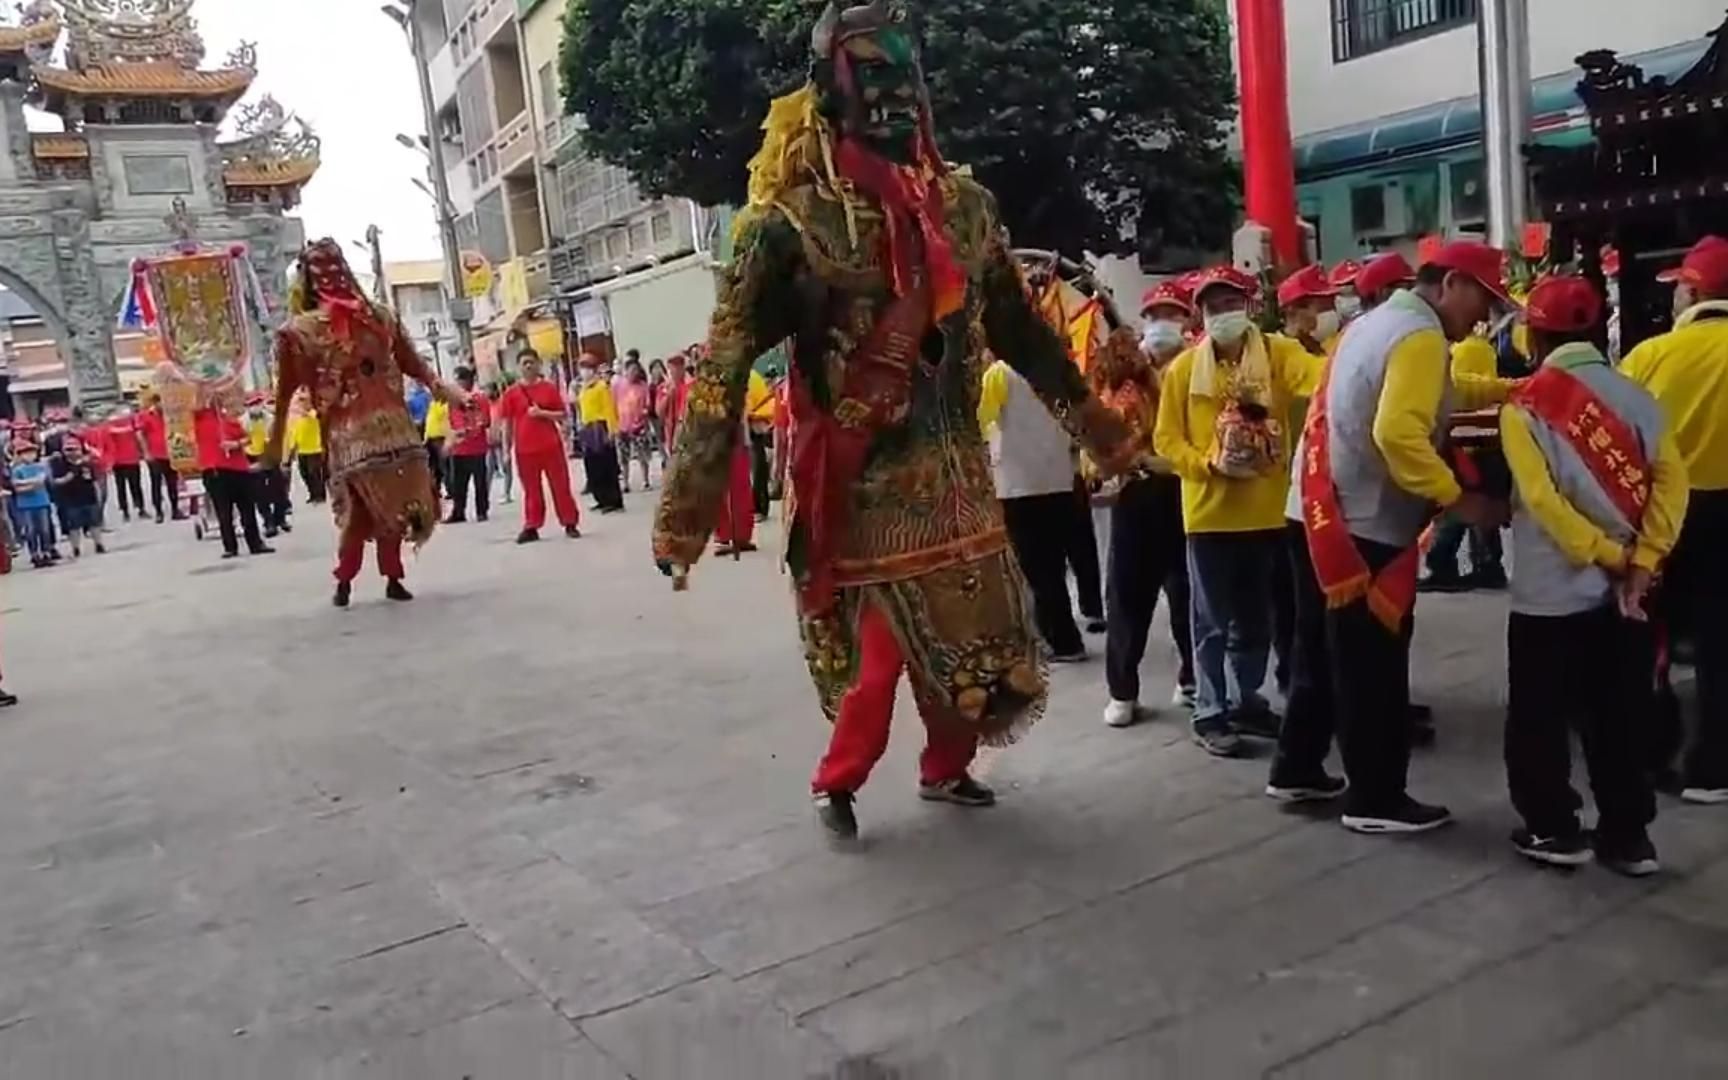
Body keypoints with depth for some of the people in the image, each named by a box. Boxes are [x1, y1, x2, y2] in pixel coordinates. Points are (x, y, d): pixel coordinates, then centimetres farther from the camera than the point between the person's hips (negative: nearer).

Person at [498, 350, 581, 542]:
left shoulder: (549, 388, 2)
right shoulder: (511, 393, 1)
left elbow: (562, 415, 3)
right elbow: (507, 424, 3)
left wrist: (542, 413, -14)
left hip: (551, 446, 0)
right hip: (525, 449, 0)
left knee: (561, 486, 4)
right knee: (531, 490, 6)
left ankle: (570, 524, 11)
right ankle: (531, 527, 12)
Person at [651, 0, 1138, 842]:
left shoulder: (963, 207, 4)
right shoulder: (795, 222, -13)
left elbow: (1024, 333, 14)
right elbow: (726, 369, -14)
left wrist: (1101, 430, 19)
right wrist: (685, 515, -17)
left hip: (955, 472, 6)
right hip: (865, 481, -5)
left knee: (974, 631, 13)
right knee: (883, 641, -1)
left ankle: (946, 765, 37)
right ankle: (835, 783, 24)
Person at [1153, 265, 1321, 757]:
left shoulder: (1277, 353, 0)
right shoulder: (1184, 368, 0)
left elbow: (1319, 376, -20)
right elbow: (1166, 438, -1)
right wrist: (1209, 464, -16)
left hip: (1265, 509, 2)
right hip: (1210, 511, -2)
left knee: (1256, 618, 14)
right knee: (1213, 619, 4)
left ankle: (1246, 701, 29)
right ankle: (1209, 712, 14)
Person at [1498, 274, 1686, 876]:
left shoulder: (1524, 408, -7)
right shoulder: (1636, 396, 3)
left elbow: (1542, 500, -16)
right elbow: (1671, 480, -6)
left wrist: (1608, 555, -10)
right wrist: (1639, 562, -8)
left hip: (1551, 593, -4)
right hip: (1623, 592, 4)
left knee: (1540, 719, 10)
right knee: (1619, 719, 14)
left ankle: (1554, 829, 17)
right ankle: (1628, 836, 21)